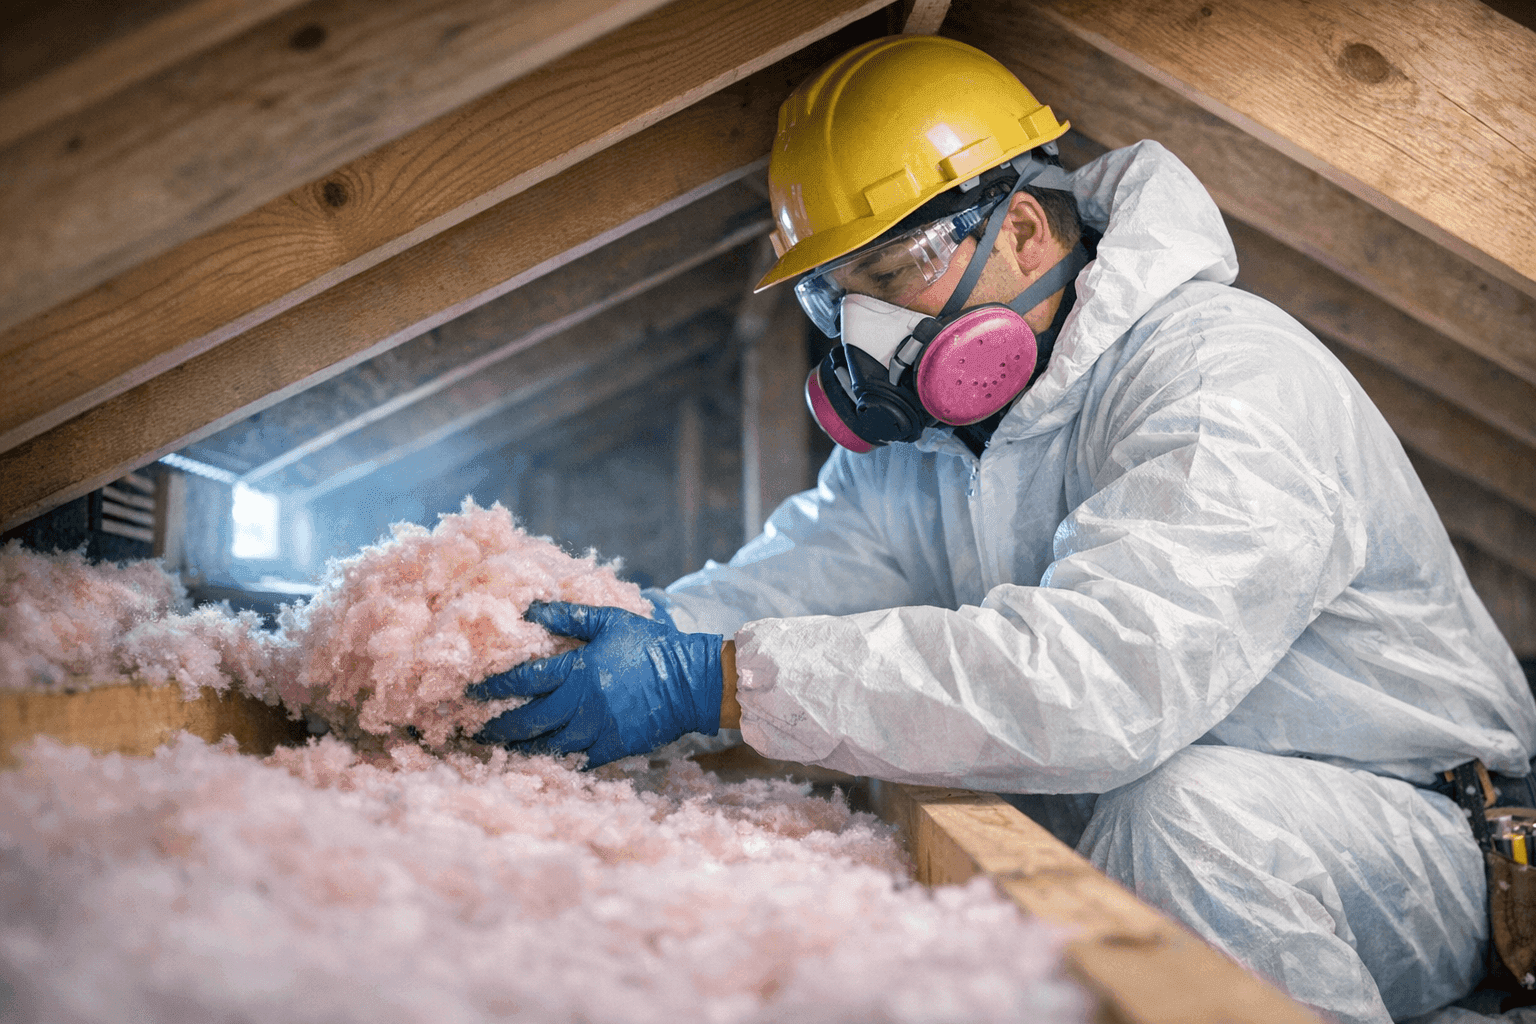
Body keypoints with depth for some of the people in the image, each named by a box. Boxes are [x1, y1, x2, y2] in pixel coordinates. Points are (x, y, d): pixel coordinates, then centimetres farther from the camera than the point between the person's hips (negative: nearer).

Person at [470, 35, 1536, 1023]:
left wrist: (717, 679, -40)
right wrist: (623, 646, -21)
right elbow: (796, 576, -2)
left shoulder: (1228, 384, -25)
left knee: (1183, 806, -35)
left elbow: (1099, 673, -39)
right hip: (1118, 844, 6)